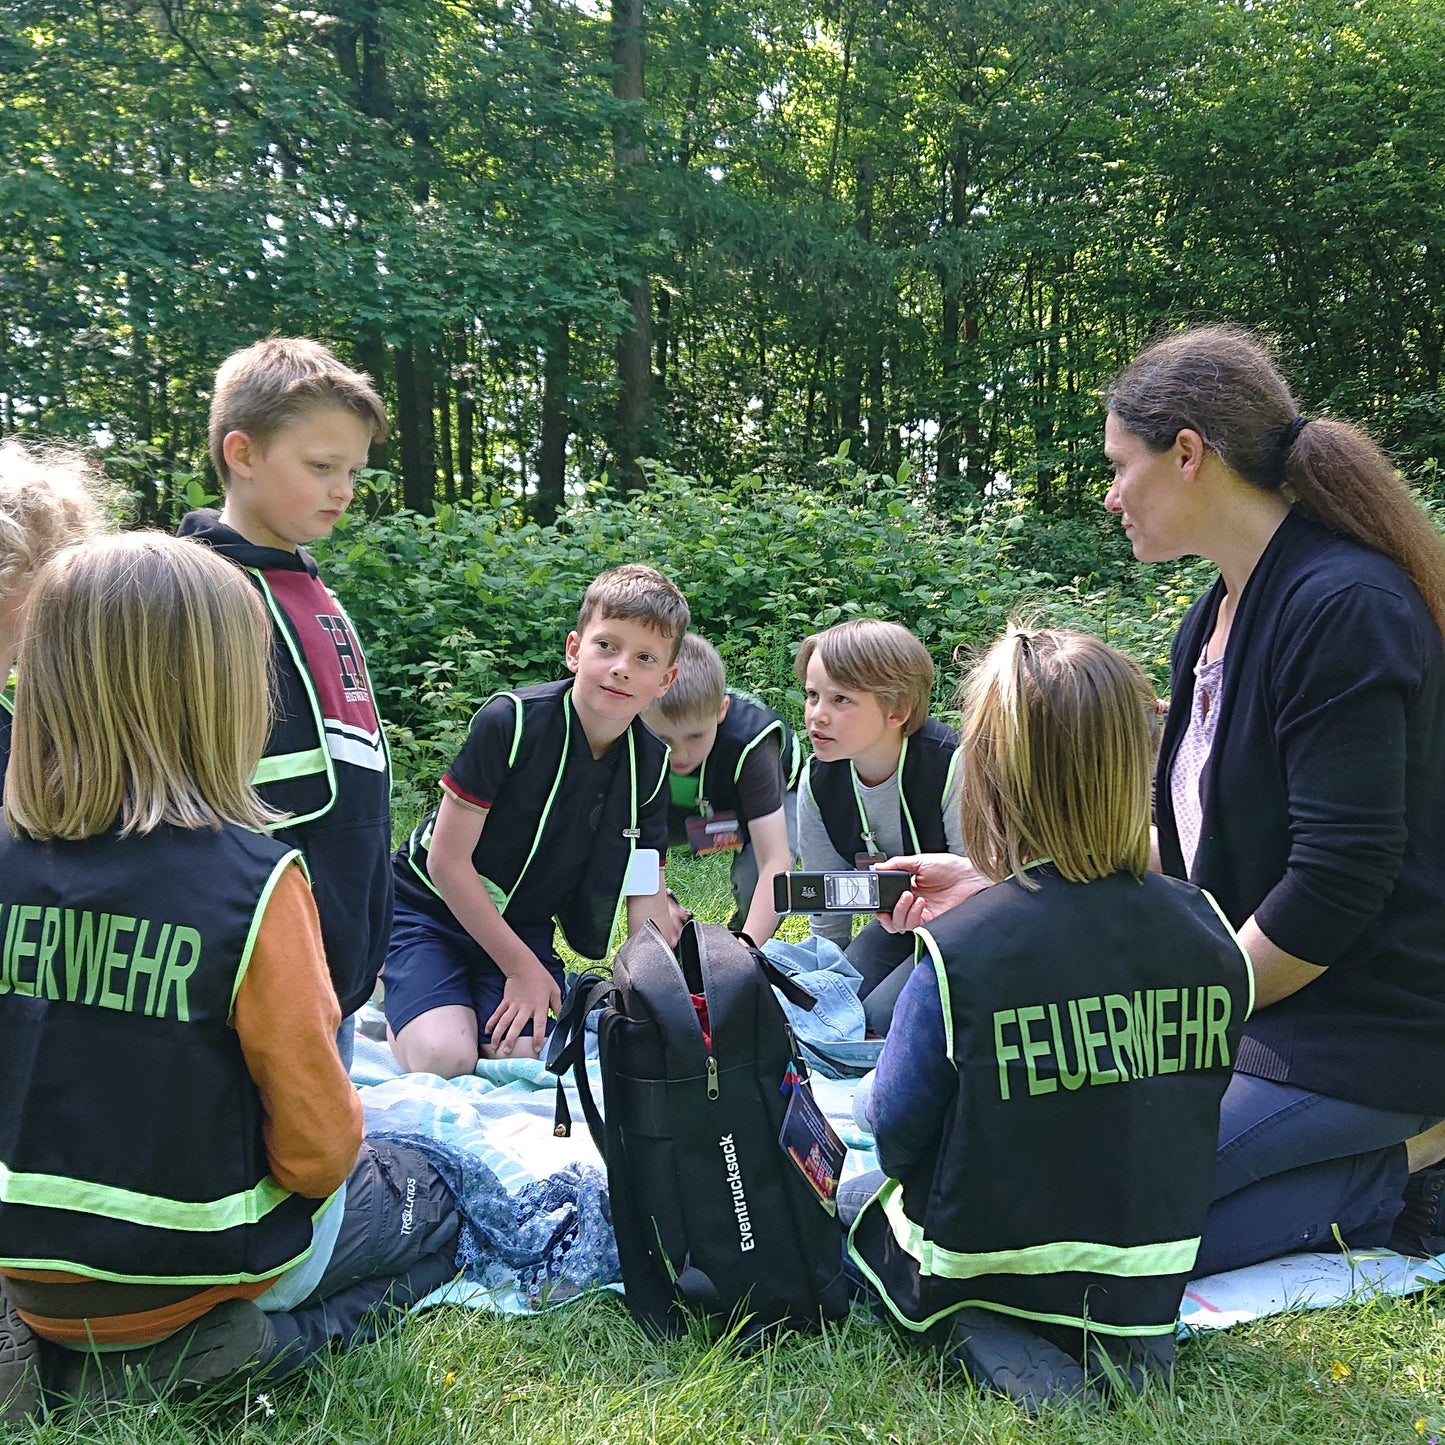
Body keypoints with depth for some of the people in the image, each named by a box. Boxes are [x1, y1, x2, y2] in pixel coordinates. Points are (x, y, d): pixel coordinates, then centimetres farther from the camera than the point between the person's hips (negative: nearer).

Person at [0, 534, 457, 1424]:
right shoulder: (254, 881, -26)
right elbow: (316, 1141, -18)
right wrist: (331, 1160, 5)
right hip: (195, 1262, -5)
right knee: (425, 1205, 23)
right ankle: (185, 1357, -1)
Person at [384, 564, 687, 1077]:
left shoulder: (651, 764, -9)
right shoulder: (511, 721, -25)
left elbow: (647, 901, -2)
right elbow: (447, 861, -21)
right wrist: (522, 967, -17)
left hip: (525, 923, 4)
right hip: (432, 906, -4)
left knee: (521, 1055, -17)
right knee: (444, 1058, -23)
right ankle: (388, 978, 9)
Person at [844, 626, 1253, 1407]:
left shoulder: (958, 951, -25)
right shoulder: (1208, 932, -11)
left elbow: (898, 1131, -14)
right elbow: (1192, 1102, 4)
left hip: (980, 1265, -5)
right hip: (1147, 1285, 5)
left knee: (857, 1199, 24)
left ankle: (983, 1342, -2)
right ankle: (1113, 1342, 8)